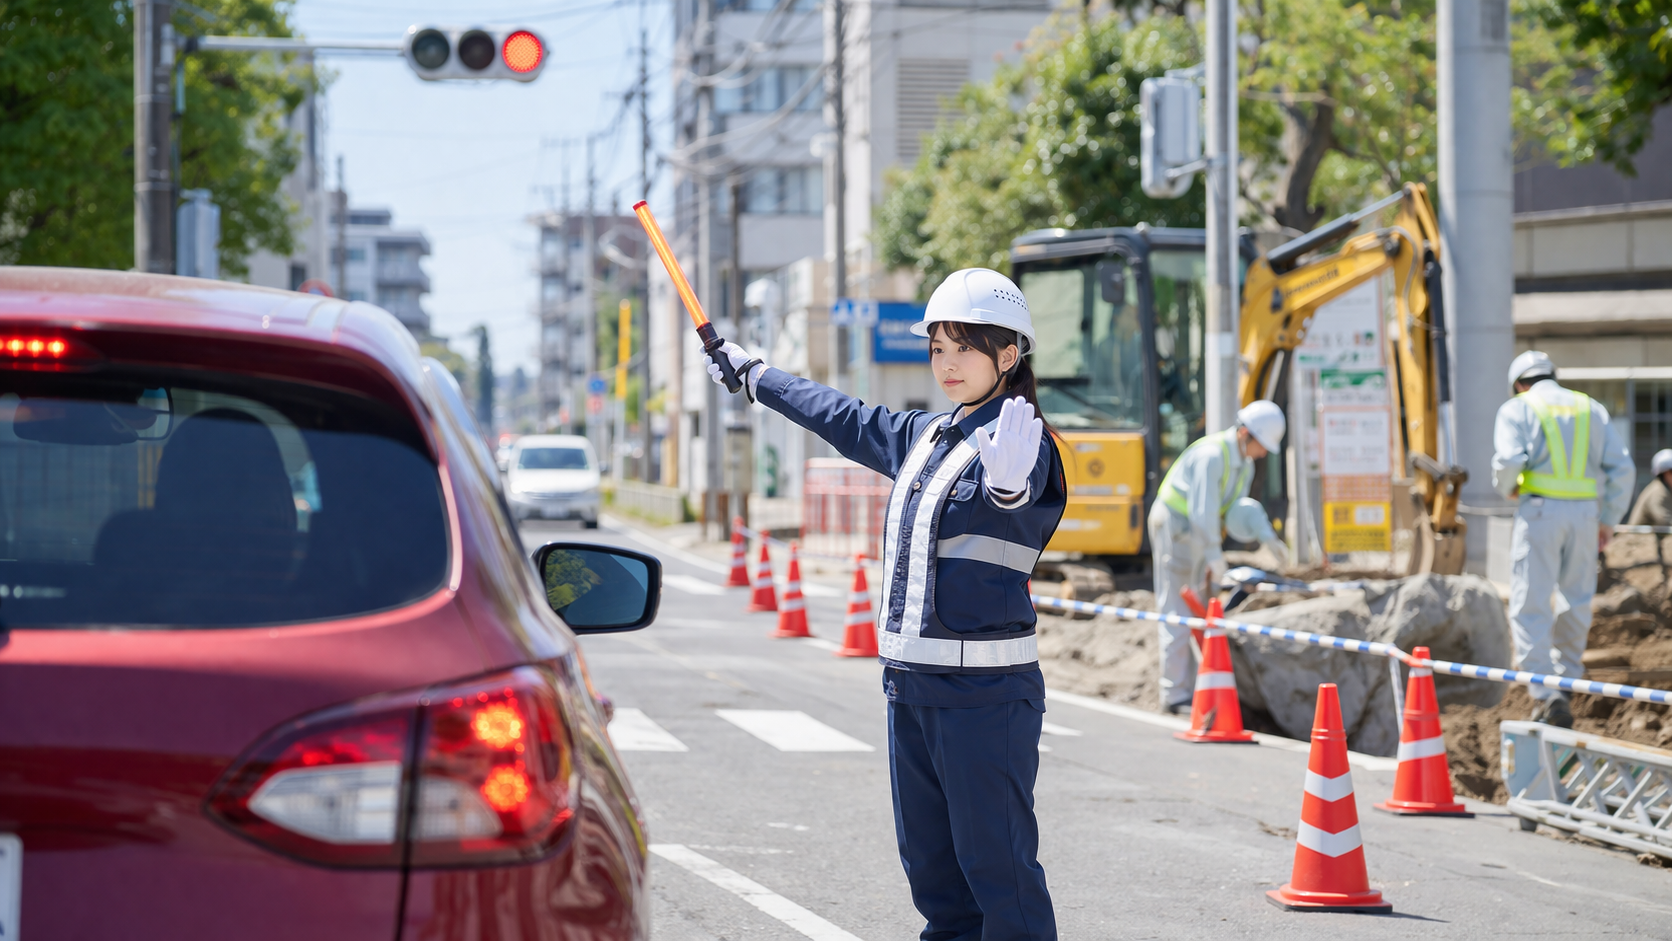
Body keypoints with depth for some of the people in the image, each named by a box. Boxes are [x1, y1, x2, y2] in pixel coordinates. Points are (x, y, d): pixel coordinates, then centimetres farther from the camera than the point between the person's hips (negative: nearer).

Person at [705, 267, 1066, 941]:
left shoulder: (1020, 442, -11)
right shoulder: (922, 437, 14)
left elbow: (1015, 490, -34)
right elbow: (845, 420, 31)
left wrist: (1009, 481, -59)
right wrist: (752, 375, 43)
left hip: (985, 689, -8)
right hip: (909, 682, 8)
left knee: (996, 863, -11)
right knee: (929, 861, 12)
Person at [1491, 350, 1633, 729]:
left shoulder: (1518, 409, 5)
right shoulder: (1591, 409, 17)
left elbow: (1509, 461, -12)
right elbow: (1622, 467, 9)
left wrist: (1507, 488, 9)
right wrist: (1609, 519, 15)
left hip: (1540, 509, -4)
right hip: (1585, 512, 4)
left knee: (1531, 604, -4)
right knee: (1576, 601, 18)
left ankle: (1548, 695, -14)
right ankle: (1566, 677, 27)